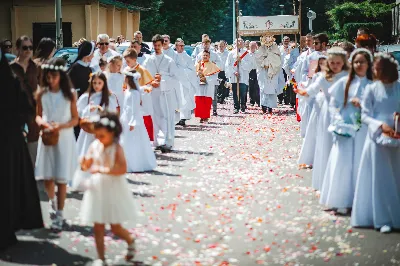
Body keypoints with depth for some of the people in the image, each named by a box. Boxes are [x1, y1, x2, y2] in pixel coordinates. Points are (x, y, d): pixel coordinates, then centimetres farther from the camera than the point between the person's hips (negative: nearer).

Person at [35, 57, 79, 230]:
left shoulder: (70, 94, -4)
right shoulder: (42, 94, 2)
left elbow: (75, 119, -1)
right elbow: (38, 115, 11)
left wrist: (60, 126, -17)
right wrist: (41, 122, -13)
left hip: (64, 138, -2)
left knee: (61, 178, -1)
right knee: (47, 177, 1)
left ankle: (59, 214, 10)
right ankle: (53, 200, 34)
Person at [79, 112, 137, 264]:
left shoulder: (117, 148, -15)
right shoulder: (95, 146, -1)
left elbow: (122, 169, -28)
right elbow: (86, 166, 5)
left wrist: (102, 169, -34)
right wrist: (83, 163, -19)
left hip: (113, 192, -4)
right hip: (97, 191, 4)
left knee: (115, 228, 4)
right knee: (98, 228, 5)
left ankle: (131, 241, 35)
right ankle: (100, 259, 14)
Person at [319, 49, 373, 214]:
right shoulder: (344, 82, 4)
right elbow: (333, 104, 5)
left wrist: (362, 104, -15)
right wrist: (338, 122, -5)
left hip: (364, 130, 0)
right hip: (345, 129, 0)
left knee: (360, 164, 3)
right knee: (342, 163, -1)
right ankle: (341, 201, 5)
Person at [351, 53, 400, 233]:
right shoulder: (372, 89, -1)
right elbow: (365, 116, -3)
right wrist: (381, 125, -18)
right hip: (378, 138, -1)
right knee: (380, 178, 1)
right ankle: (383, 219, 7)